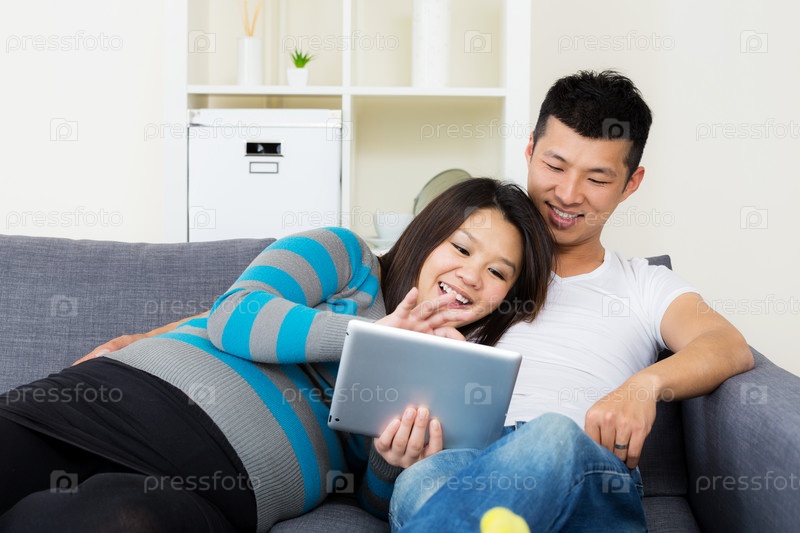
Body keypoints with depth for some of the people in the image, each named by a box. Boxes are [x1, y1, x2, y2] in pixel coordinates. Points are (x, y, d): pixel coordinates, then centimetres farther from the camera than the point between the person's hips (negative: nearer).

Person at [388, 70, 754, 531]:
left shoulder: (646, 286, 24)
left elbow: (732, 349, 5)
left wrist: (646, 384, -18)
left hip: (591, 481, 1)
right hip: (469, 464, 0)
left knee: (555, 437, -39)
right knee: (422, 480, -40)